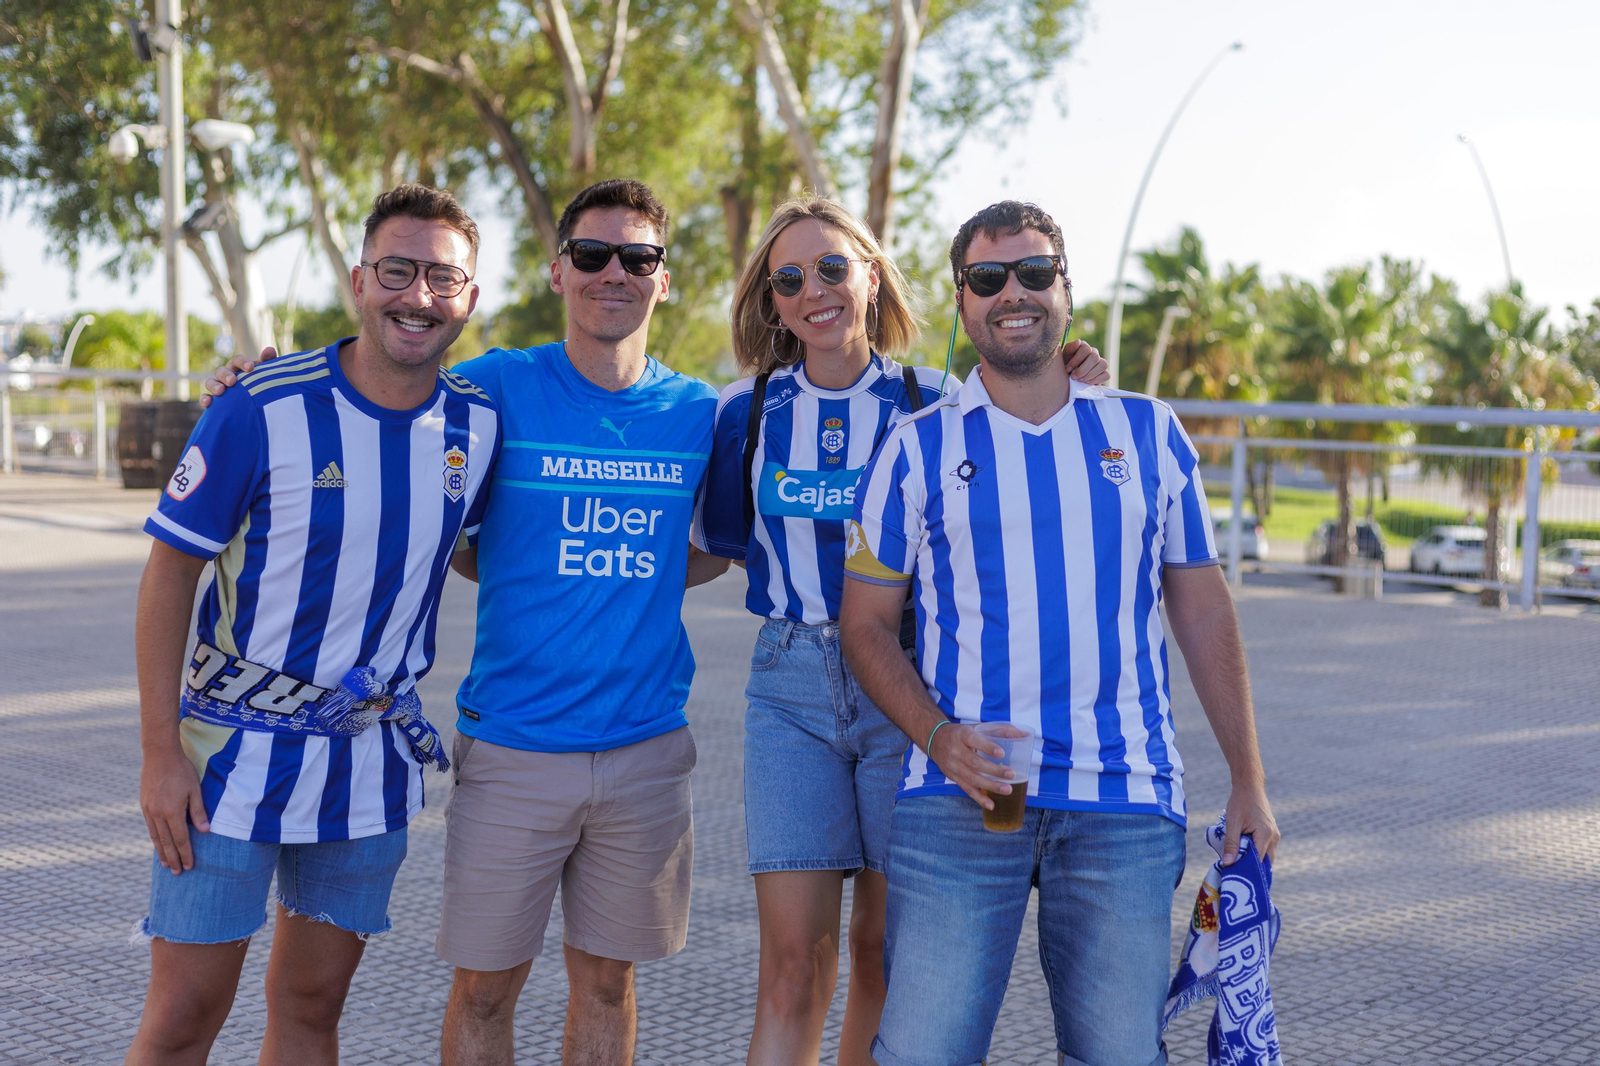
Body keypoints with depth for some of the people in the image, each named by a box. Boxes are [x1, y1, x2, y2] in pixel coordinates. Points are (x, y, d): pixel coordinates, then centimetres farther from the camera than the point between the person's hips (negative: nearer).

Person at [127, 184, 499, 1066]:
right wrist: (160, 753, -12)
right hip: (234, 752, -3)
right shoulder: (261, 412, -14)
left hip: (372, 760, 4)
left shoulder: (480, 424, -2)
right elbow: (170, 572, -8)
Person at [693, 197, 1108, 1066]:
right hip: (790, 684, 1)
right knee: (793, 959, -4)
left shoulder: (936, 405, 1)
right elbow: (717, 539, 18)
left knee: (887, 952, 5)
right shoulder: (744, 410, 7)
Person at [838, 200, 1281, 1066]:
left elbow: (1202, 611, 12)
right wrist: (938, 738, -12)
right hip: (962, 797, -1)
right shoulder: (917, 449, 6)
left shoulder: (1149, 433, 11)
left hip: (1125, 800, 2)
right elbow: (866, 621, 6)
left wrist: (1248, 781, 8)